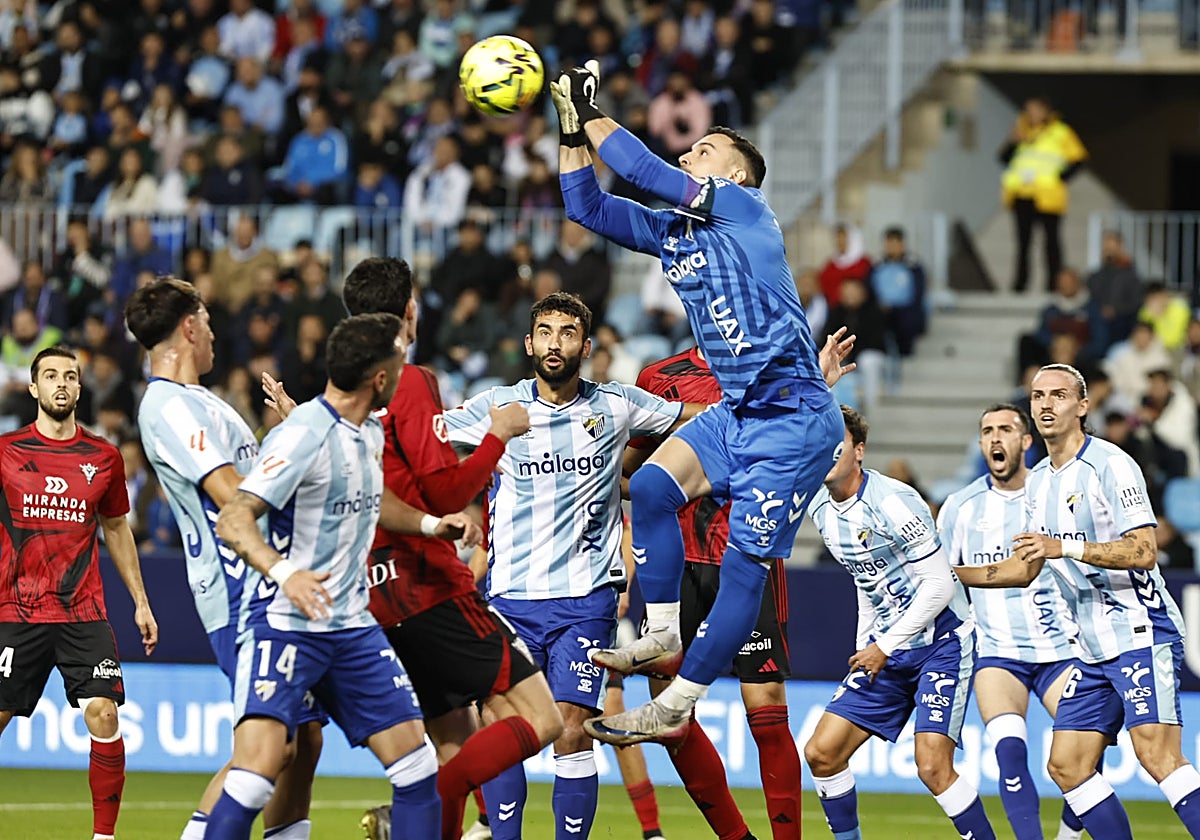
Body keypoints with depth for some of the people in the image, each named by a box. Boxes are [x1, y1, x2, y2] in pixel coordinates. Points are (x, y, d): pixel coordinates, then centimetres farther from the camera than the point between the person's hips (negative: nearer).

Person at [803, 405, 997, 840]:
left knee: (932, 766, -20)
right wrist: (866, 647, 13)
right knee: (821, 753, -1)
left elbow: (940, 584, -19)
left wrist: (886, 648, -14)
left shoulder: (892, 503, -20)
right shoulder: (822, 509, 6)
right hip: (884, 648, 8)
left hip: (942, 643, -8)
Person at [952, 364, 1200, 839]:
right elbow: (1025, 568, 27)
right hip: (1095, 651, 9)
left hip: (1142, 633, -9)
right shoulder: (1038, 482, 16)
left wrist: (1065, 547, -26)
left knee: (1157, 754, -23)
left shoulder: (1110, 465, -10)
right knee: (1067, 765, 3)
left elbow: (1143, 551, -19)